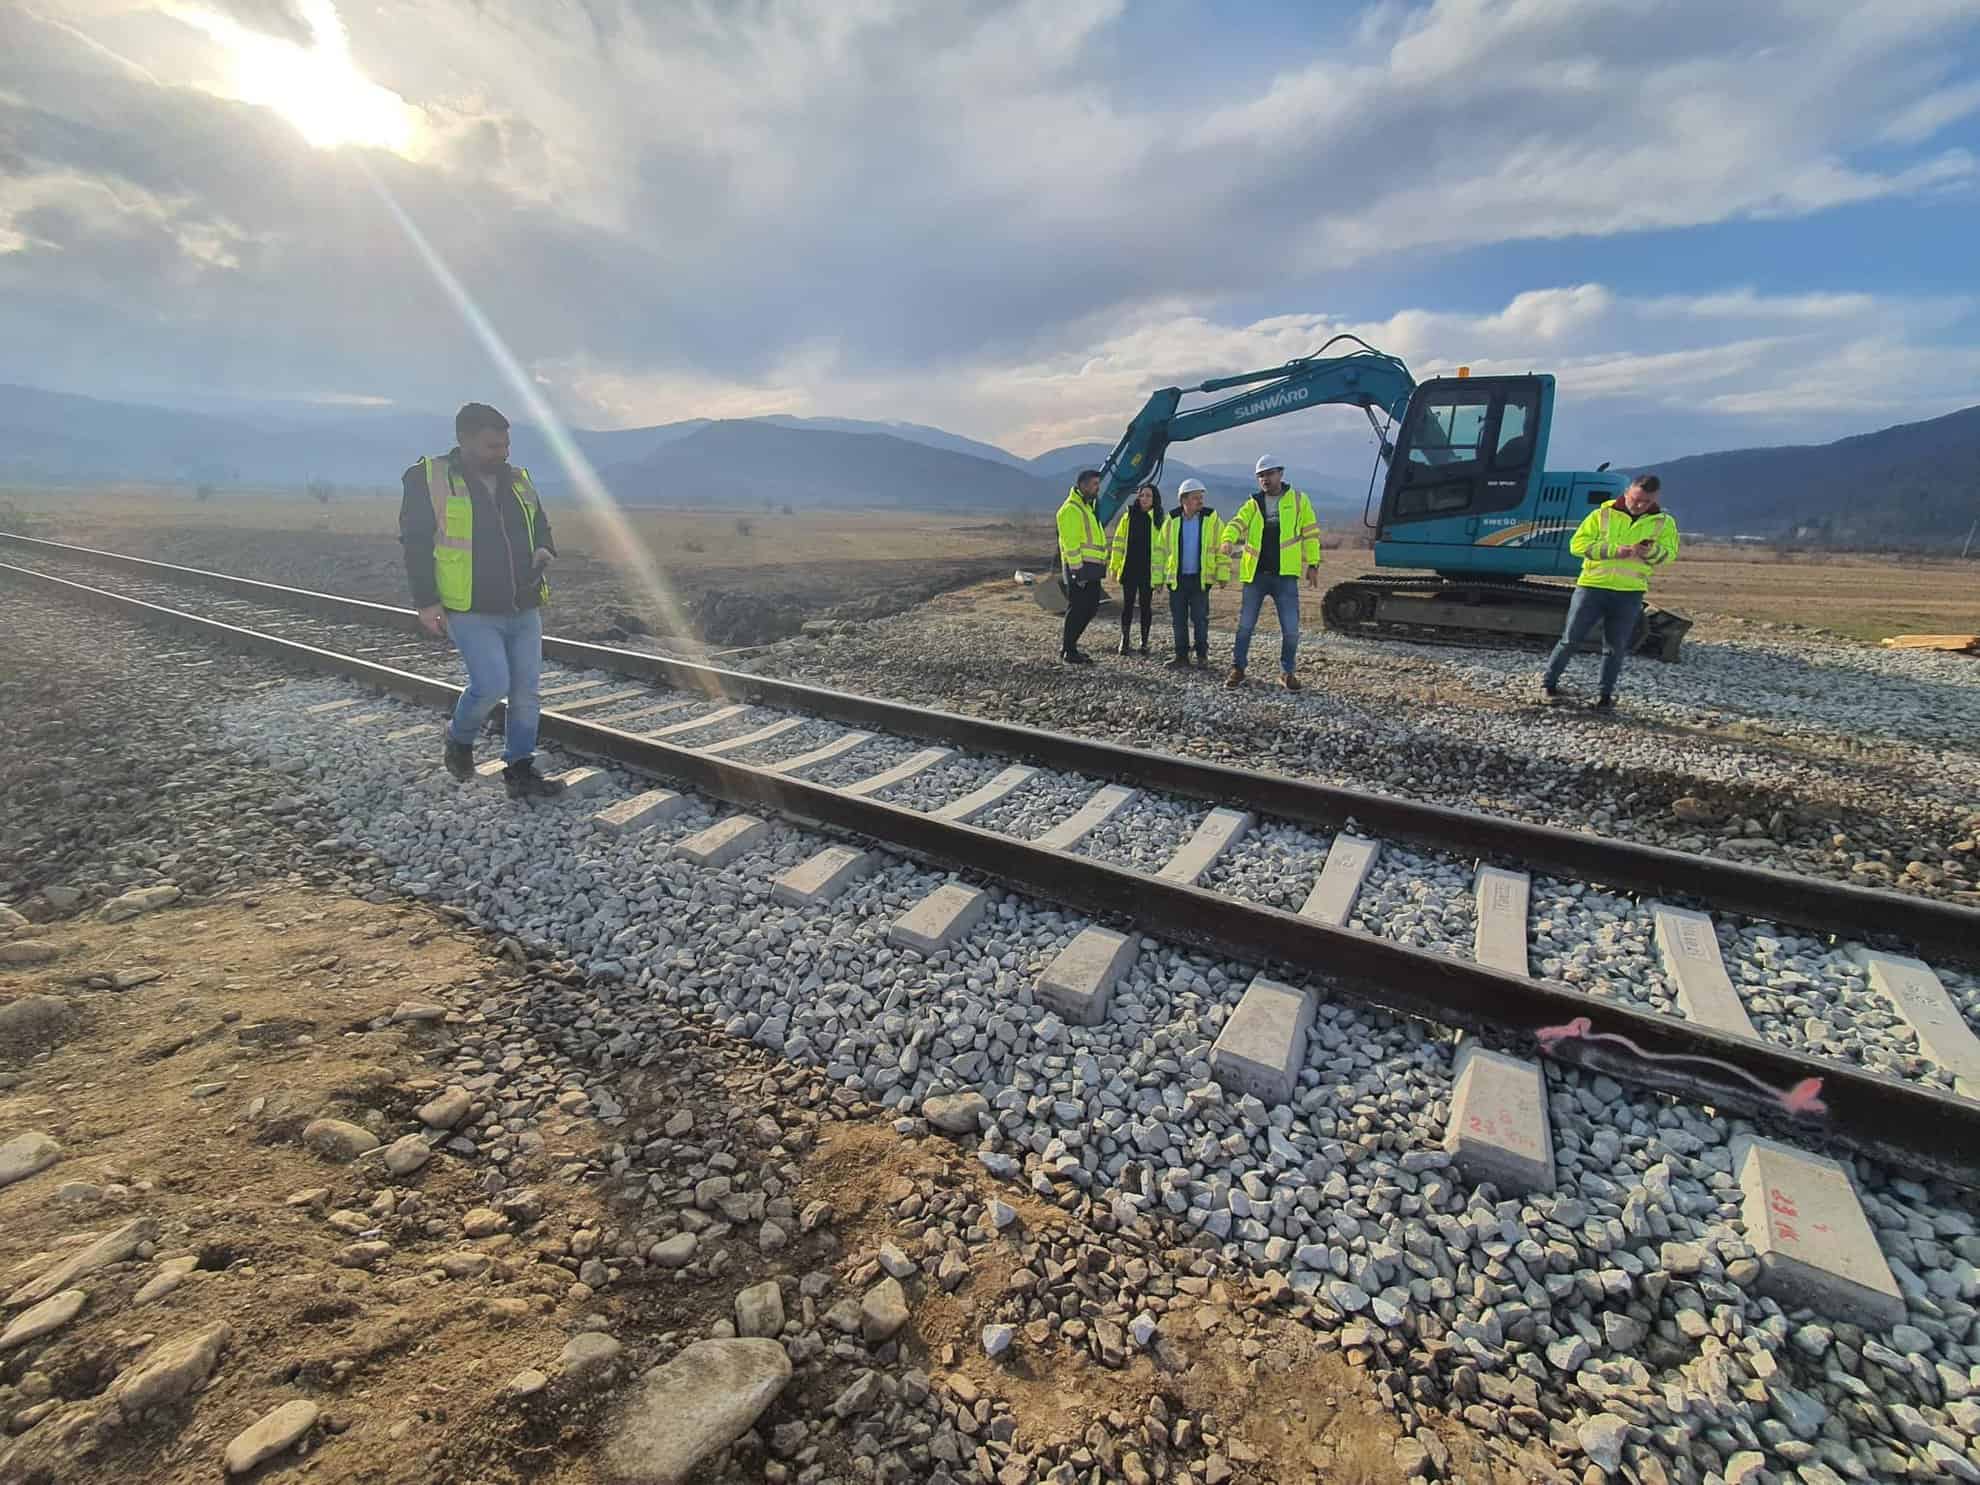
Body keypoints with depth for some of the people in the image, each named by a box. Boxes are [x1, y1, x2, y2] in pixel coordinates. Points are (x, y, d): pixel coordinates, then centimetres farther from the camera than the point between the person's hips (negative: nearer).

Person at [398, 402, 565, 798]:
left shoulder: (518, 480, 11)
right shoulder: (429, 478, -4)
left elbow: (541, 528, 22)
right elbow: (415, 541, -5)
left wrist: (544, 551, -2)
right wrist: (426, 601, -10)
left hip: (525, 611, 5)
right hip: (471, 613, -5)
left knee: (526, 691, 4)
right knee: (492, 685, -14)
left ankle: (520, 770, 16)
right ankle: (460, 738, 18)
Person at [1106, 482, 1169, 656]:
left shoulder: (1161, 518, 0)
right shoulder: (1128, 516, 5)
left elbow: (1165, 545, -2)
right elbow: (1118, 542, 6)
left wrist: (1165, 570, -9)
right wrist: (1114, 566, 2)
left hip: (1149, 570, -1)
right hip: (1129, 568, 1)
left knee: (1146, 605, 7)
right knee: (1127, 604, 5)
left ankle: (1144, 641, 17)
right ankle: (1124, 640, 14)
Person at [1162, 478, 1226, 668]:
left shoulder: (1211, 519, -2)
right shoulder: (1172, 520, 3)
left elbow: (1222, 548, 0)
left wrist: (1223, 574, -4)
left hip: (1200, 578, -2)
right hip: (1177, 579, 2)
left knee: (1200, 619, 2)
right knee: (1179, 620, 6)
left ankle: (1202, 654, 19)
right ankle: (1182, 657, 15)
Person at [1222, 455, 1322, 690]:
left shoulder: (1298, 500, 5)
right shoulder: (1253, 504, 8)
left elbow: (1310, 533, 7)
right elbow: (1237, 523, -10)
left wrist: (1313, 564, 3)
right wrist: (1228, 539, -32)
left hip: (1285, 575, -1)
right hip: (1255, 574, 1)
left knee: (1291, 628, -2)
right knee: (1245, 625, 7)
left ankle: (1287, 672, 15)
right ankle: (1237, 668, 20)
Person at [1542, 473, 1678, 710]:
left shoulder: (1663, 522, 6)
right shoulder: (1602, 514, -1)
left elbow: (1669, 554, 3)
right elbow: (1577, 543, -8)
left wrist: (1651, 551, -19)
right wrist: (1613, 550, -18)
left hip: (1630, 593, 2)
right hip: (1592, 586, -2)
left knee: (1615, 647, 8)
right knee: (1571, 638, 1)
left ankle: (1606, 695, 18)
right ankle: (1549, 683, 15)